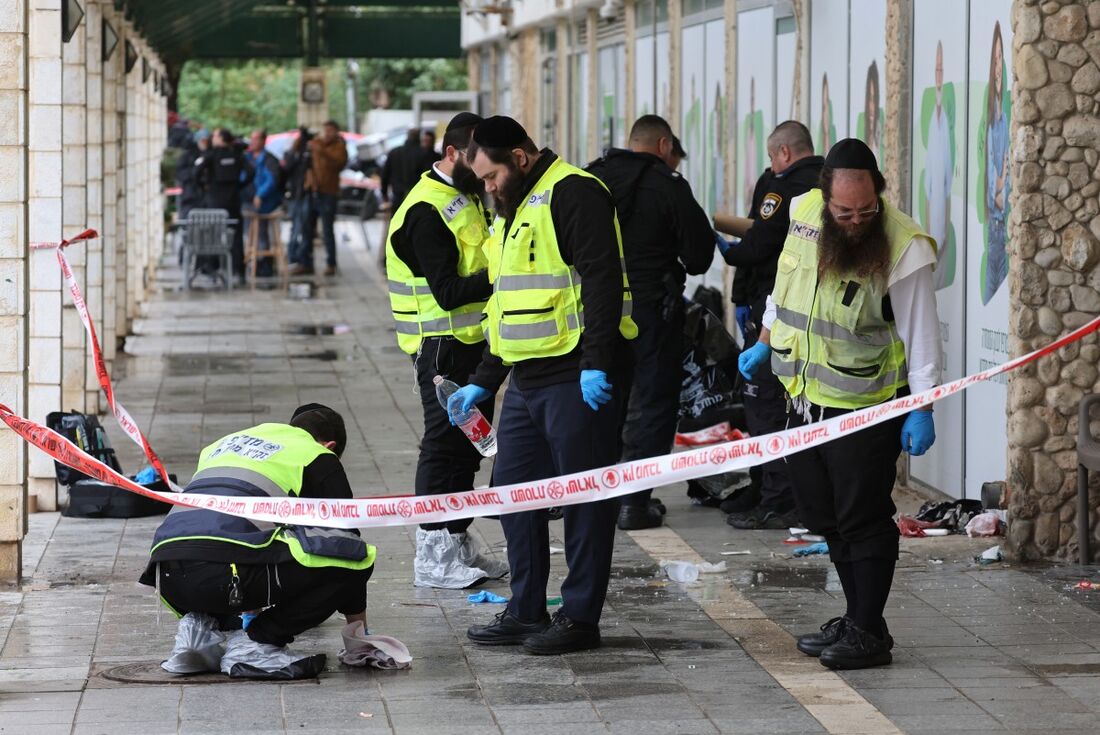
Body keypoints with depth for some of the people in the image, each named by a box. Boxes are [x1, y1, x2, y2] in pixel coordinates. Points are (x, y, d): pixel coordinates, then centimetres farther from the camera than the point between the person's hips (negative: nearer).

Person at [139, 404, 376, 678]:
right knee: (356, 556, 1)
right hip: (227, 571, -7)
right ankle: (258, 643, 0)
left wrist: (251, 608, 59)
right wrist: (357, 620, 33)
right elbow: (344, 537, 21)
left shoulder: (226, 443, 36)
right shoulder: (317, 457, 17)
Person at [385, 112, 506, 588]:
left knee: (468, 442, 14)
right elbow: (447, 291, -23)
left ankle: (458, 545, 23)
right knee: (443, 444, -7)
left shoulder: (465, 199, 15)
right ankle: (433, 556, -4)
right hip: (443, 347, -10)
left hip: (473, 342, 10)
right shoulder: (427, 210, -17)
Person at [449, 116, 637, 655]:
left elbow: (602, 281, -19)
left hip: (579, 378, -10)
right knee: (513, 491, 12)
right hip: (527, 379, 10)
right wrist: (482, 383, 25)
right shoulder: (513, 214, 21)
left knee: (584, 498, -2)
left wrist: (596, 364, -24)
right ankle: (526, 612, 20)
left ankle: (580, 617, 3)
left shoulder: (573, 194, -10)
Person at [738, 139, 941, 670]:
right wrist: (764, 345, 26)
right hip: (805, 398, 7)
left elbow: (921, 333, -15)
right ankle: (856, 618, 24)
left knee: (863, 520, -4)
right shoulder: (803, 213, 0)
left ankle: (868, 633, 4)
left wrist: (921, 409, -18)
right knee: (826, 517, 13)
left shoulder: (903, 246, -18)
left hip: (865, 408, -7)